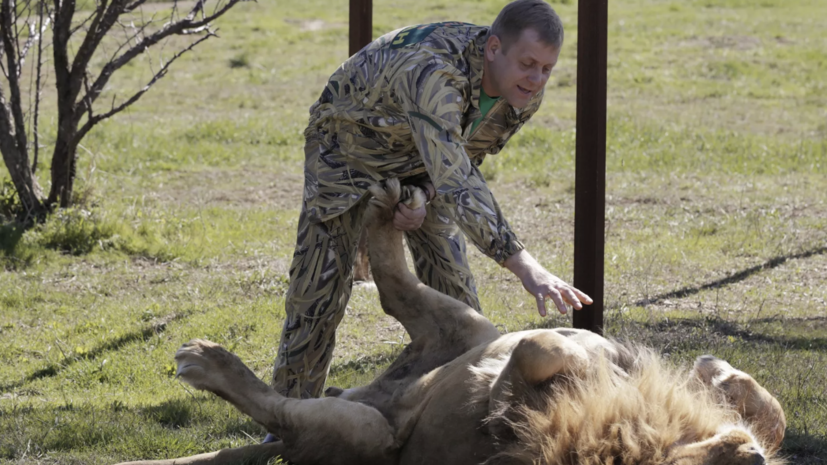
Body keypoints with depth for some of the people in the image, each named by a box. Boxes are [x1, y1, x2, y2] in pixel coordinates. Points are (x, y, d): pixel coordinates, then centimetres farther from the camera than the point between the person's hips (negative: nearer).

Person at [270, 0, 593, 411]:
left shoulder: (525, 95, -19)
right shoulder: (433, 73, -45)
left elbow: (467, 158, 1)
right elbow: (456, 181, -54)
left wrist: (424, 199, -18)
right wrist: (523, 265, -62)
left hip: (418, 166, 6)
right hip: (349, 143, -6)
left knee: (453, 286, 0)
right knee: (319, 285, -8)